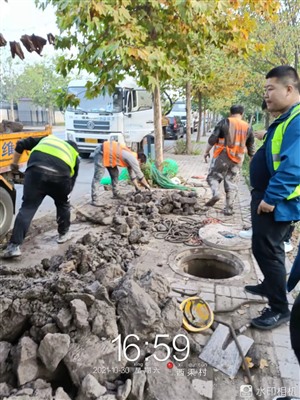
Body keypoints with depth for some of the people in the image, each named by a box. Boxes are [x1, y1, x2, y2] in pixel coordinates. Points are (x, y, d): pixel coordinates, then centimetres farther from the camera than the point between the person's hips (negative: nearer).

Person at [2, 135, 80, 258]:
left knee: (27, 208, 3)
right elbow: (71, 180, 32)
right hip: (60, 175, 0)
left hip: (37, 170, 0)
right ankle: (63, 234, 39)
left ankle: (14, 246, -2)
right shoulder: (73, 154, 34)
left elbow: (21, 144, 26)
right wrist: (64, 194, 45)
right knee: (63, 205, 27)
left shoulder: (47, 139, 37)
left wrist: (14, 163, 35)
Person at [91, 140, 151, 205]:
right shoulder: (132, 158, -15)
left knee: (115, 173, 14)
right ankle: (94, 200, -10)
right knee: (98, 177, -11)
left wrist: (137, 188, 24)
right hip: (101, 152, -10)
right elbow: (139, 174, -9)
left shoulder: (131, 157, 13)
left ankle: (116, 194, 24)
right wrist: (146, 185, 4)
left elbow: (132, 174, 22)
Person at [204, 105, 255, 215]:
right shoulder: (247, 127, 8)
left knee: (213, 176, 11)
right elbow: (251, 147, 13)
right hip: (237, 159, 3)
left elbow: (213, 139, -7)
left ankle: (215, 194, -15)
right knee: (232, 184, 8)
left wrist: (207, 151, 4)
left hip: (222, 156, -3)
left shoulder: (224, 122, -3)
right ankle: (229, 209, 9)